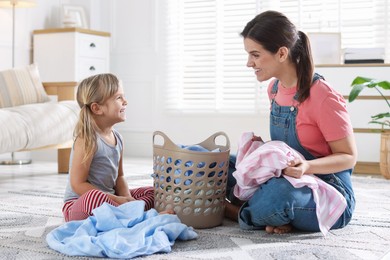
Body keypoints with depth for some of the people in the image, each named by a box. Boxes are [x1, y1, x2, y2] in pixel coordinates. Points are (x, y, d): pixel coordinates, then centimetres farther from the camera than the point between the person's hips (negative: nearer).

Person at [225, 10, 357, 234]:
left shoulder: (323, 97, -21)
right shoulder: (275, 88, 3)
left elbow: (349, 156, -14)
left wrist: (307, 167, -32)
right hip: (284, 179, 8)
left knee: (276, 196, -38)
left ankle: (231, 210, -6)